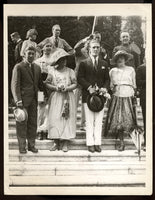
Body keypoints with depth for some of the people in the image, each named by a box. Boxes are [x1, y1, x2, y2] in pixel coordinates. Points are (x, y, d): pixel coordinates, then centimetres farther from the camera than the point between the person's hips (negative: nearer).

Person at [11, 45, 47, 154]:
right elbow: (15, 84, -9)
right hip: (22, 100, -5)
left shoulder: (37, 68, 14)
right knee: (22, 124, 2)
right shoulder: (18, 67, -4)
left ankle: (31, 145, 20)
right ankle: (22, 146, 11)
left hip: (33, 100, 5)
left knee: (33, 123, 9)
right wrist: (18, 100, -17)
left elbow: (40, 83, 20)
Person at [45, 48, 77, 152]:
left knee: (67, 119, -3)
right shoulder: (52, 71, 5)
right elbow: (47, 83, 3)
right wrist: (56, 87, -13)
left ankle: (65, 144, 3)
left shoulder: (70, 71, 5)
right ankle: (56, 143, 6)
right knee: (55, 119, -3)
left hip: (68, 98, 0)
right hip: (55, 98, 0)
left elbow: (75, 84, 1)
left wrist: (67, 88, -15)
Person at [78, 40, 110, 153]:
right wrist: (89, 87, -14)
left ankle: (98, 143, 8)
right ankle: (90, 143, 5)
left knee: (99, 121, 3)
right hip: (88, 95, -2)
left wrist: (105, 88, -7)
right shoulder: (84, 63, 6)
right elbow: (80, 78, -2)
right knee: (89, 121, -1)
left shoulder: (104, 64, 15)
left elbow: (107, 79, 13)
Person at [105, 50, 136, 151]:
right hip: (116, 97, 1)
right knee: (117, 120, -1)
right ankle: (121, 141, 9)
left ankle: (121, 142, 8)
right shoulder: (112, 71, 10)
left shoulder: (131, 70, 6)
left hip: (128, 97, -1)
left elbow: (134, 85, 9)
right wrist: (112, 88, 1)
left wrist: (133, 94, 5)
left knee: (127, 119, -4)